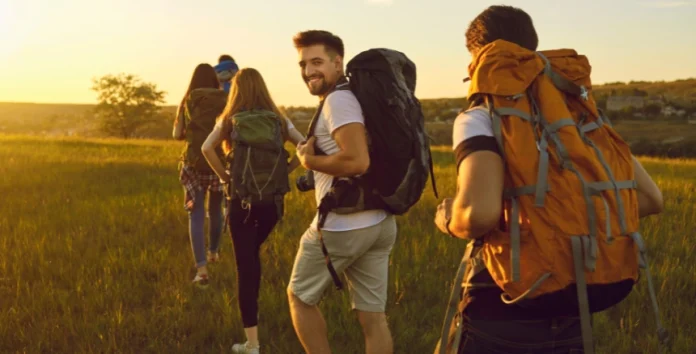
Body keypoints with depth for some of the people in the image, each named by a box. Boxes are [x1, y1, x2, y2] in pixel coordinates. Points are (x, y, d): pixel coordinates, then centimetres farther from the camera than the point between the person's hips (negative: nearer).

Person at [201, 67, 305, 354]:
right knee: (253, 254, 27)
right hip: (273, 200, 3)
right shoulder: (279, 120, 5)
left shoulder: (230, 120, 0)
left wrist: (224, 175, -5)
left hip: (242, 201, -3)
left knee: (245, 265, 2)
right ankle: (251, 313, 38)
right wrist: (285, 171, 1)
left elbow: (207, 148, -16)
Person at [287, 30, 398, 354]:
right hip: (379, 223, 9)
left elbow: (357, 161, -27)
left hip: (342, 227, -9)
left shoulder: (338, 99, -14)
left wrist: (308, 160, -12)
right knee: (373, 316, 11)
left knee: (300, 297, 14)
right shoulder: (354, 96, 15)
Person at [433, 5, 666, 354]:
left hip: (508, 311, -6)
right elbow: (650, 198, 11)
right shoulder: (580, 109, 11)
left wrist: (448, 218, -3)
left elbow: (480, 213, -25)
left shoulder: (482, 116, -8)